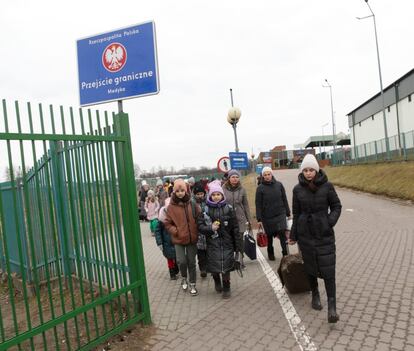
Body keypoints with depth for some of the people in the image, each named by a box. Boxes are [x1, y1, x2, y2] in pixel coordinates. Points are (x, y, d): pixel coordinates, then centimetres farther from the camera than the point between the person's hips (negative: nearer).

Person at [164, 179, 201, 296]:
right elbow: (167, 223, 2)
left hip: (192, 238, 1)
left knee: (191, 262, 10)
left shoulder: (192, 204, -4)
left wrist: (196, 231, -4)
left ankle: (192, 284, 28)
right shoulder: (171, 207, -5)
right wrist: (175, 231, -10)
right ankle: (184, 278, 23)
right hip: (178, 239, -1)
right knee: (182, 261, -9)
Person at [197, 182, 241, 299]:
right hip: (212, 243, 1)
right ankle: (217, 282, 41)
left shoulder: (228, 209, -3)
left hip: (226, 242, 0)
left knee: (225, 267, 2)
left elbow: (235, 228, -2)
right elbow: (200, 226, -2)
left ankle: (226, 288, 27)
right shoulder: (206, 210, -3)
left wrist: (237, 246, -2)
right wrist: (210, 228, -20)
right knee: (214, 267, 8)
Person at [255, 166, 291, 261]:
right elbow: (258, 204, -5)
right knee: (269, 236, 12)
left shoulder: (279, 185, 1)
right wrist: (259, 219, -8)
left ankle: (285, 253, 0)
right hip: (267, 217, 0)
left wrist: (288, 213, 8)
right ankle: (270, 253, 32)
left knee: (282, 233, -12)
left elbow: (284, 200, 7)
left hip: (280, 214, 1)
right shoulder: (260, 188, -5)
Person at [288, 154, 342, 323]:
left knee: (328, 269, -5)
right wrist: (293, 235, 9)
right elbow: (296, 213, 5)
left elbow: (336, 206, 3)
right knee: (310, 267, 13)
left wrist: (330, 221, -15)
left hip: (325, 234, -2)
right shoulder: (298, 189, -2)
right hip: (305, 234, 2)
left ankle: (332, 306, 3)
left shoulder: (327, 186, -7)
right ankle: (315, 295, 35)